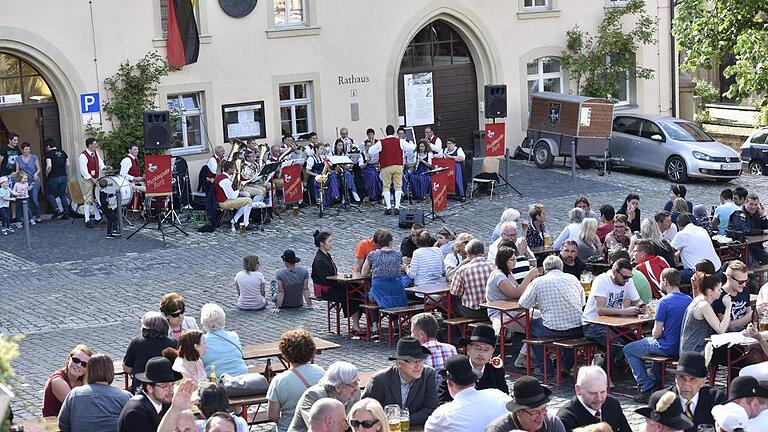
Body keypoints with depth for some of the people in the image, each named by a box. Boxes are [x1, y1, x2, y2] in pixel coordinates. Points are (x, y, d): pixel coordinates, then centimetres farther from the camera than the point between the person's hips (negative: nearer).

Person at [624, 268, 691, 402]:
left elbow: (657, 333, -19)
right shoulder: (688, 300, 2)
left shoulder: (664, 302, -20)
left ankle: (647, 389, 5)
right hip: (683, 346, 8)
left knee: (628, 350, 12)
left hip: (668, 348, -8)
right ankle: (657, 382, 36)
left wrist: (653, 335, 4)